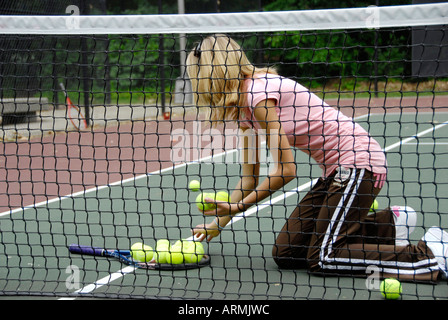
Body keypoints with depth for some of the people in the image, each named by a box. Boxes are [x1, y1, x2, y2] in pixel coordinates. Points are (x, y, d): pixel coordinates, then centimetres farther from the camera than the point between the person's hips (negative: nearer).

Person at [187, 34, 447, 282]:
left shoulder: (258, 93, -18)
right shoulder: (243, 105, 10)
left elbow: (287, 170, -18)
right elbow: (250, 179, 14)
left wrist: (239, 206, -10)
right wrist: (217, 226, 12)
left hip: (359, 163, -10)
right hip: (336, 171, 10)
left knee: (323, 258, -14)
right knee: (285, 253, 5)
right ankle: (389, 223, 13)